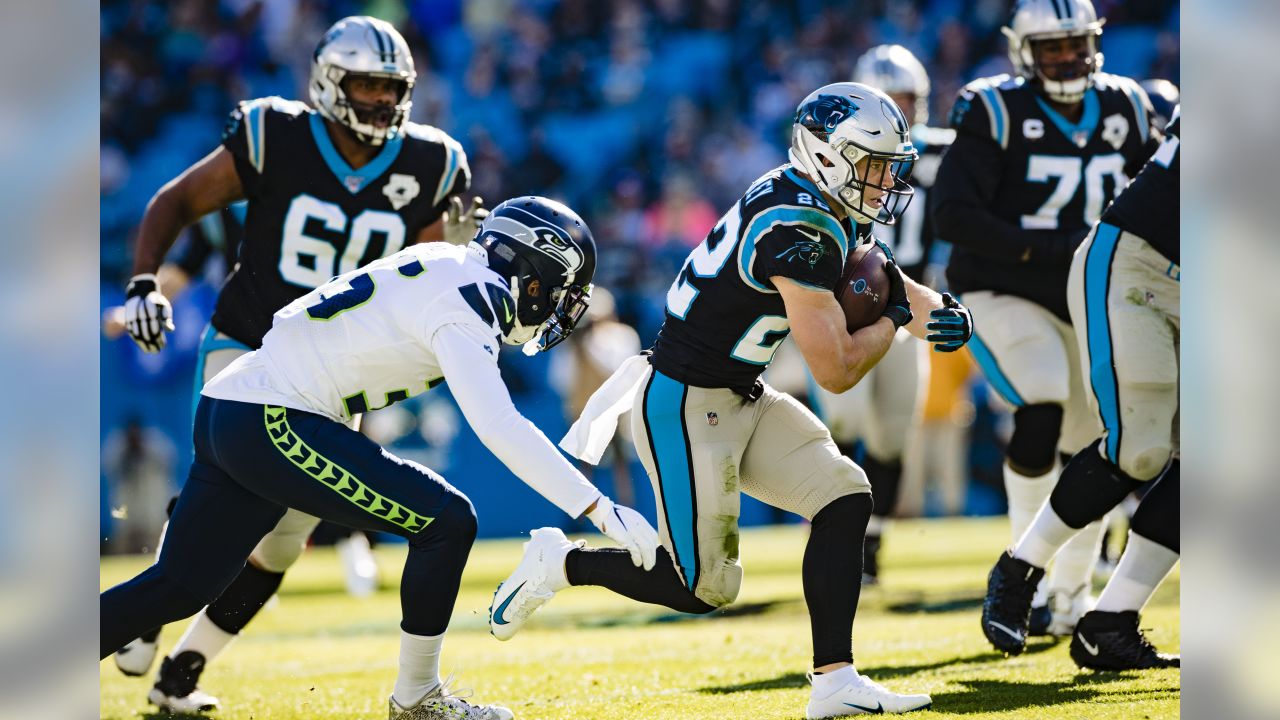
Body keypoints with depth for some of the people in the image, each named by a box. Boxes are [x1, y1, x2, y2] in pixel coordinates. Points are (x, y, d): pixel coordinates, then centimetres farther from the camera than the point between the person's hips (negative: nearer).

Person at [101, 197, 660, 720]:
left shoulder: (447, 267, 13)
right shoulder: (463, 299, -14)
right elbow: (499, 428, -24)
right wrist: (600, 510, -24)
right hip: (272, 424, -10)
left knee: (180, 587, 15)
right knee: (446, 521, -7)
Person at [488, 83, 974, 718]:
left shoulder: (806, 201, 6)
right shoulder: (800, 232, -24)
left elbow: (878, 279, 18)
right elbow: (836, 370, -22)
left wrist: (937, 310, -4)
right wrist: (894, 316, -5)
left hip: (740, 401, 10)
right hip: (684, 407, -10)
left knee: (845, 500, -3)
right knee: (705, 589, -3)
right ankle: (559, 563, 16)